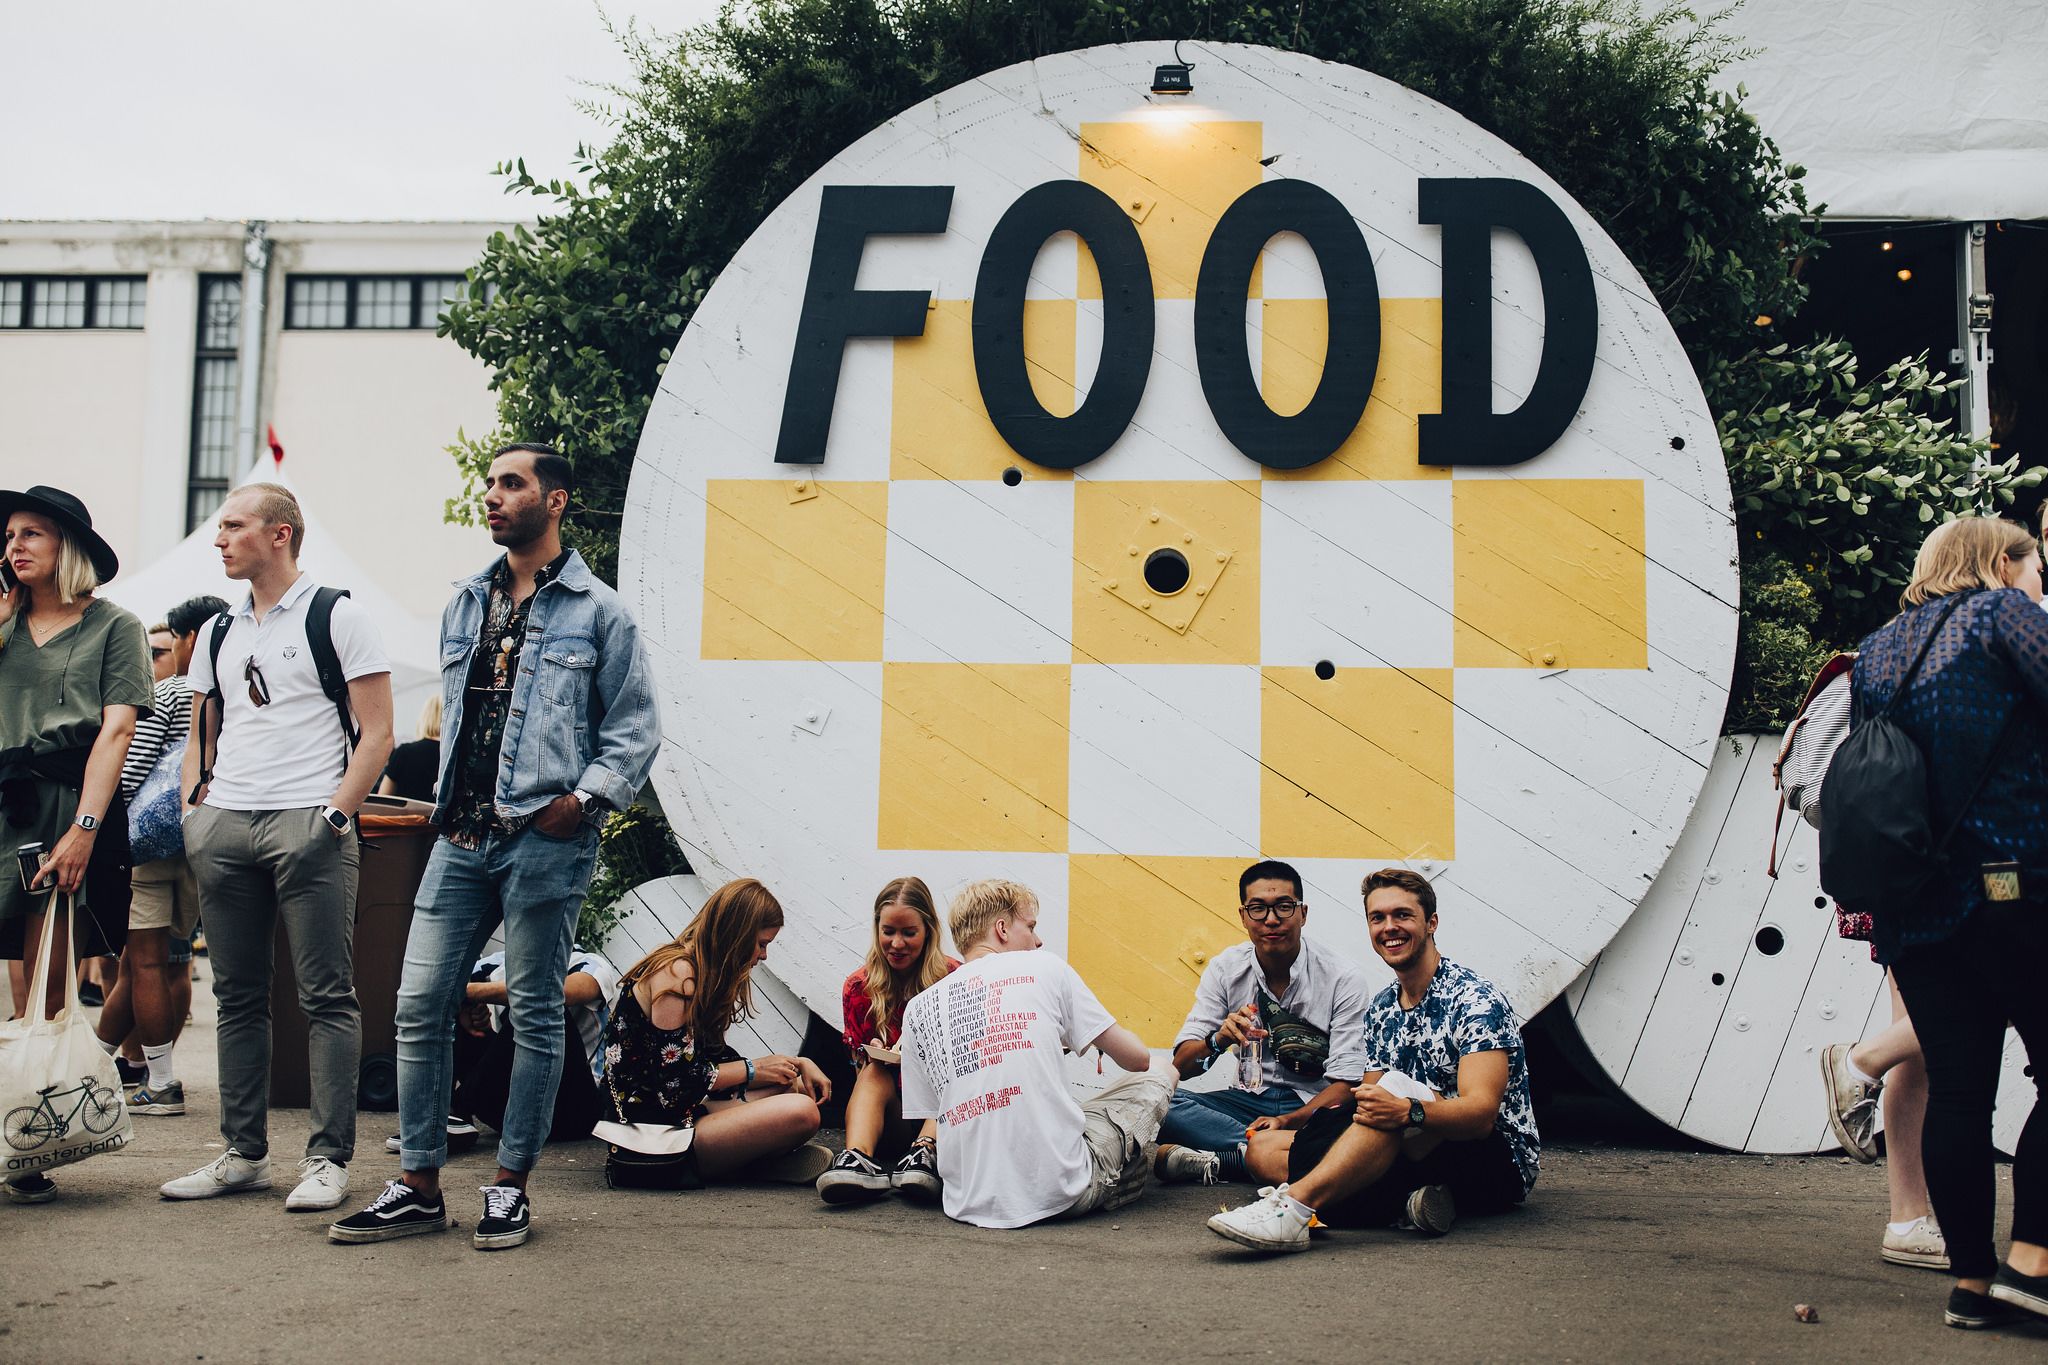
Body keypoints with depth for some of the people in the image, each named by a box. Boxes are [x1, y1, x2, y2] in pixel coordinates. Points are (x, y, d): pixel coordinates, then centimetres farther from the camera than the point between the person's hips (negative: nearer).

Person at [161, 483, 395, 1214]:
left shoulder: (338, 616, 1)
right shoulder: (217, 632, 19)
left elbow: (376, 734, -4)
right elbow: (200, 737, 24)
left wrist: (337, 815, -13)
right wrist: (192, 813, 8)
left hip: (307, 823, -6)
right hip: (225, 826, 6)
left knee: (327, 996, -4)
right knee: (238, 995, 10)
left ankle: (328, 1158, 1)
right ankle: (243, 1153, 19)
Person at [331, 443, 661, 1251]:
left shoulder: (597, 611, 0)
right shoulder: (465, 605, 17)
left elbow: (635, 728, -1)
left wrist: (584, 798, -12)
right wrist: (447, 797, 14)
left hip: (544, 841, -5)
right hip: (461, 838, 6)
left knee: (534, 1015, 3)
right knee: (419, 1004, 3)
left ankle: (511, 1188, 15)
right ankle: (419, 1185, 15)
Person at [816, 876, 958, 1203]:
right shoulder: (859, 987, 2)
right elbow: (861, 1067, 10)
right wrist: (873, 1056, -13)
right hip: (891, 1120, 1)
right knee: (875, 1072, -29)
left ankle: (925, 1152, -53)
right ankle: (858, 1159, -55)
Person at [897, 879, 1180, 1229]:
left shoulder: (918, 1010, 9)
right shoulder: (1043, 968, 1)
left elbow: (928, 1115, 11)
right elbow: (1137, 1058, 5)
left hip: (970, 1204, 4)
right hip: (1061, 1193, -4)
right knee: (1160, 1072, 18)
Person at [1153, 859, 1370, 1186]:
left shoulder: (1343, 978, -8)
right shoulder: (1225, 969, -1)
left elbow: (1345, 1084, -12)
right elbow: (1181, 1067, -4)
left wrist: (1287, 1121, -29)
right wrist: (1218, 1040, -27)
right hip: (1248, 1100, 3)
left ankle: (1214, 1162, -28)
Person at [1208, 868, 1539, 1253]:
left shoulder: (1476, 999, -12)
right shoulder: (1381, 1010, 12)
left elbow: (1481, 1112, -24)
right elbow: (1372, 1105, 10)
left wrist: (1408, 1111, -44)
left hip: (1500, 1165, -8)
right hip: (1418, 1153, 8)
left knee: (1397, 1088, -36)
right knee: (1264, 1146, -5)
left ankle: (1292, 1207, -44)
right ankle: (1412, 1200, -24)